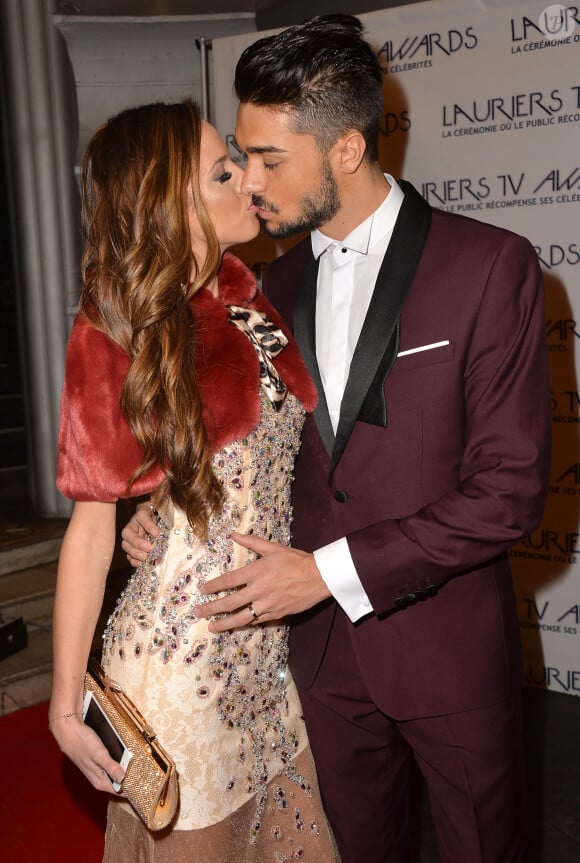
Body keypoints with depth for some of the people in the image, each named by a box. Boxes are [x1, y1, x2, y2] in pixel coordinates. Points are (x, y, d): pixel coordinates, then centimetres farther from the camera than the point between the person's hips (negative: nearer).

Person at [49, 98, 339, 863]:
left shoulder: (244, 293, 3)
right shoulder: (114, 337, -12)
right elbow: (91, 526, -9)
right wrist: (66, 702, -7)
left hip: (271, 641, 6)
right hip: (181, 653, -5)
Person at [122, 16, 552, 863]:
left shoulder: (490, 265, -14)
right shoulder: (280, 284, 5)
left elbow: (510, 489, -17)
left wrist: (332, 569, -20)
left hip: (449, 646, -4)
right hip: (325, 641, 5)